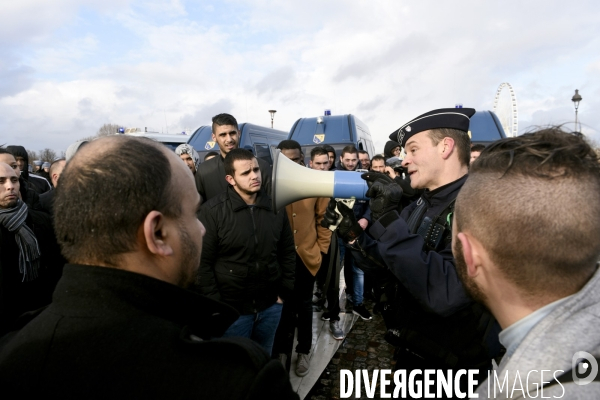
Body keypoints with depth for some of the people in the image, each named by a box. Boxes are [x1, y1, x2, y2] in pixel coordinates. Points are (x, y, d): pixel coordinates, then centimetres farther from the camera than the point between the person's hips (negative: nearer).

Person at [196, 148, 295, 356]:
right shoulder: (212, 210, -13)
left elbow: (288, 252, 7)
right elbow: (203, 262, -13)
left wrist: (285, 291, 4)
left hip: (270, 305, 4)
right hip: (232, 308, -3)